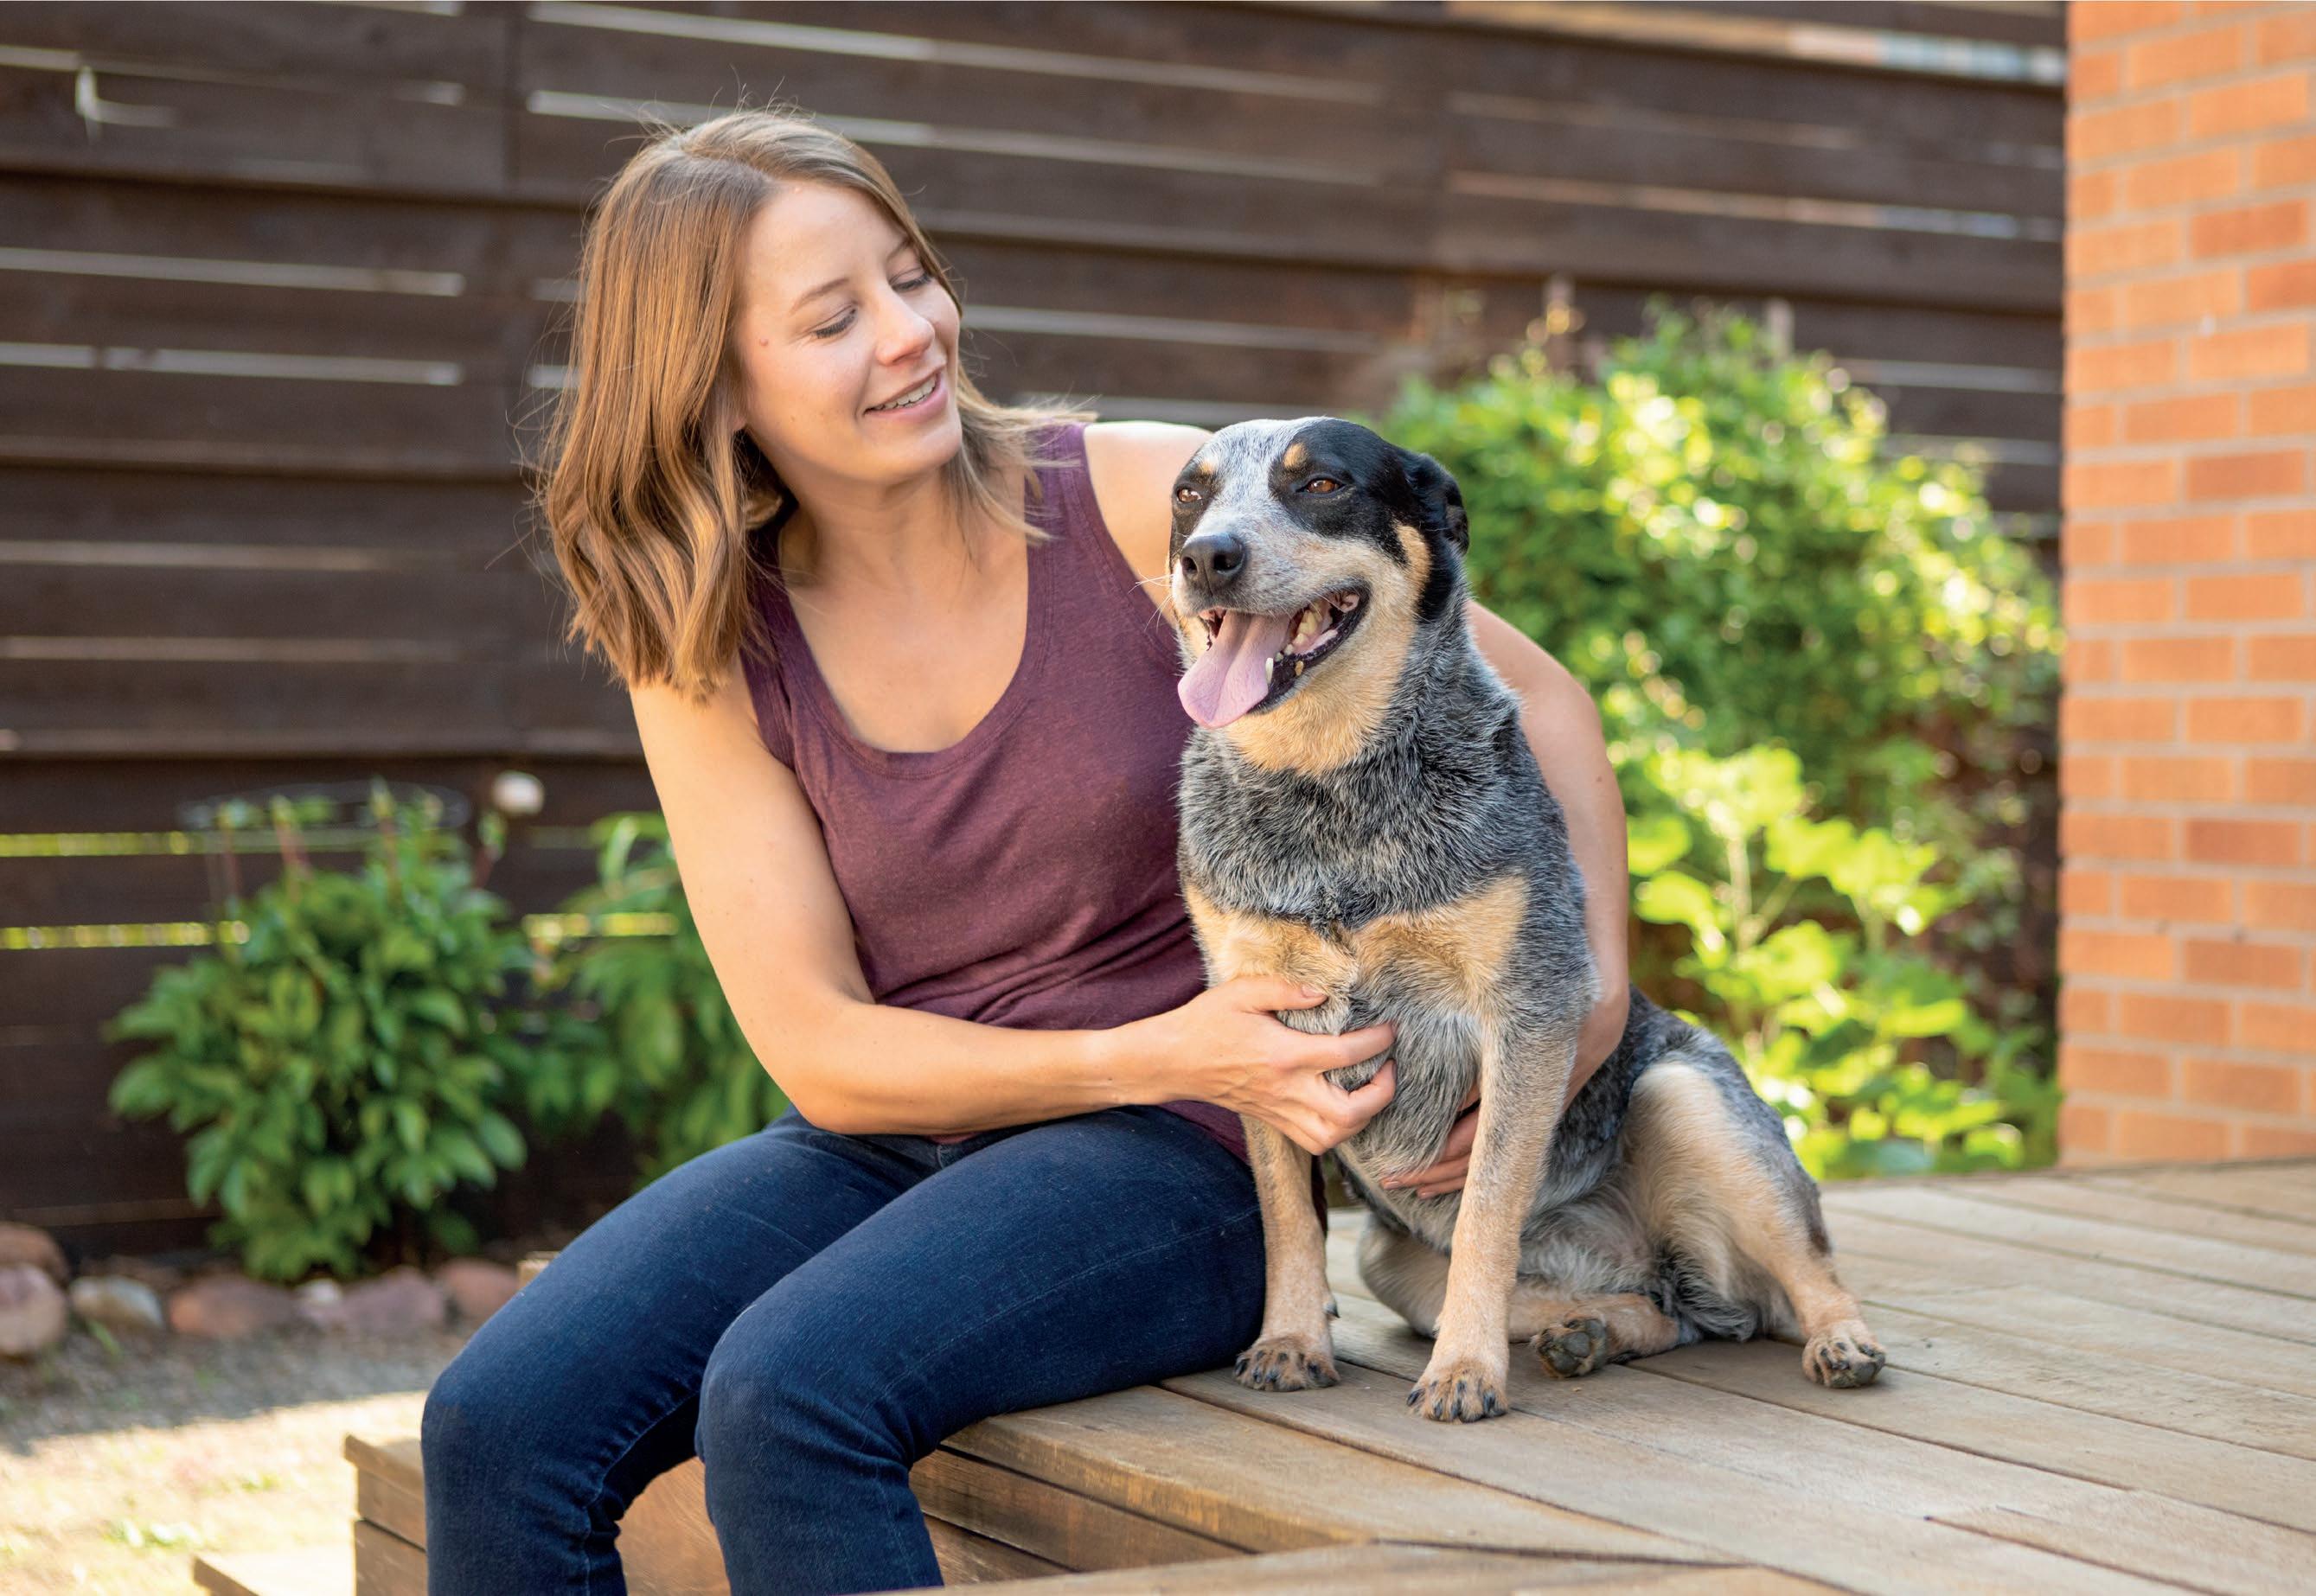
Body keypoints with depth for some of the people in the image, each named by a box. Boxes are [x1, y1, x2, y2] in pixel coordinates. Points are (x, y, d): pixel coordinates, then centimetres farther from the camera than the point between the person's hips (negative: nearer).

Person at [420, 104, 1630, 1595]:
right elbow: (821, 1050, -6)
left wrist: (1593, 994, -16)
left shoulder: (1143, 498, -9)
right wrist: (1160, 1055, -19)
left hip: (1173, 1157, -3)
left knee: (785, 1391, -30)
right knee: (497, 1424, -20)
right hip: (880, 1140, 4)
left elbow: (1535, 699, -2)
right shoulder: (706, 654, -1)